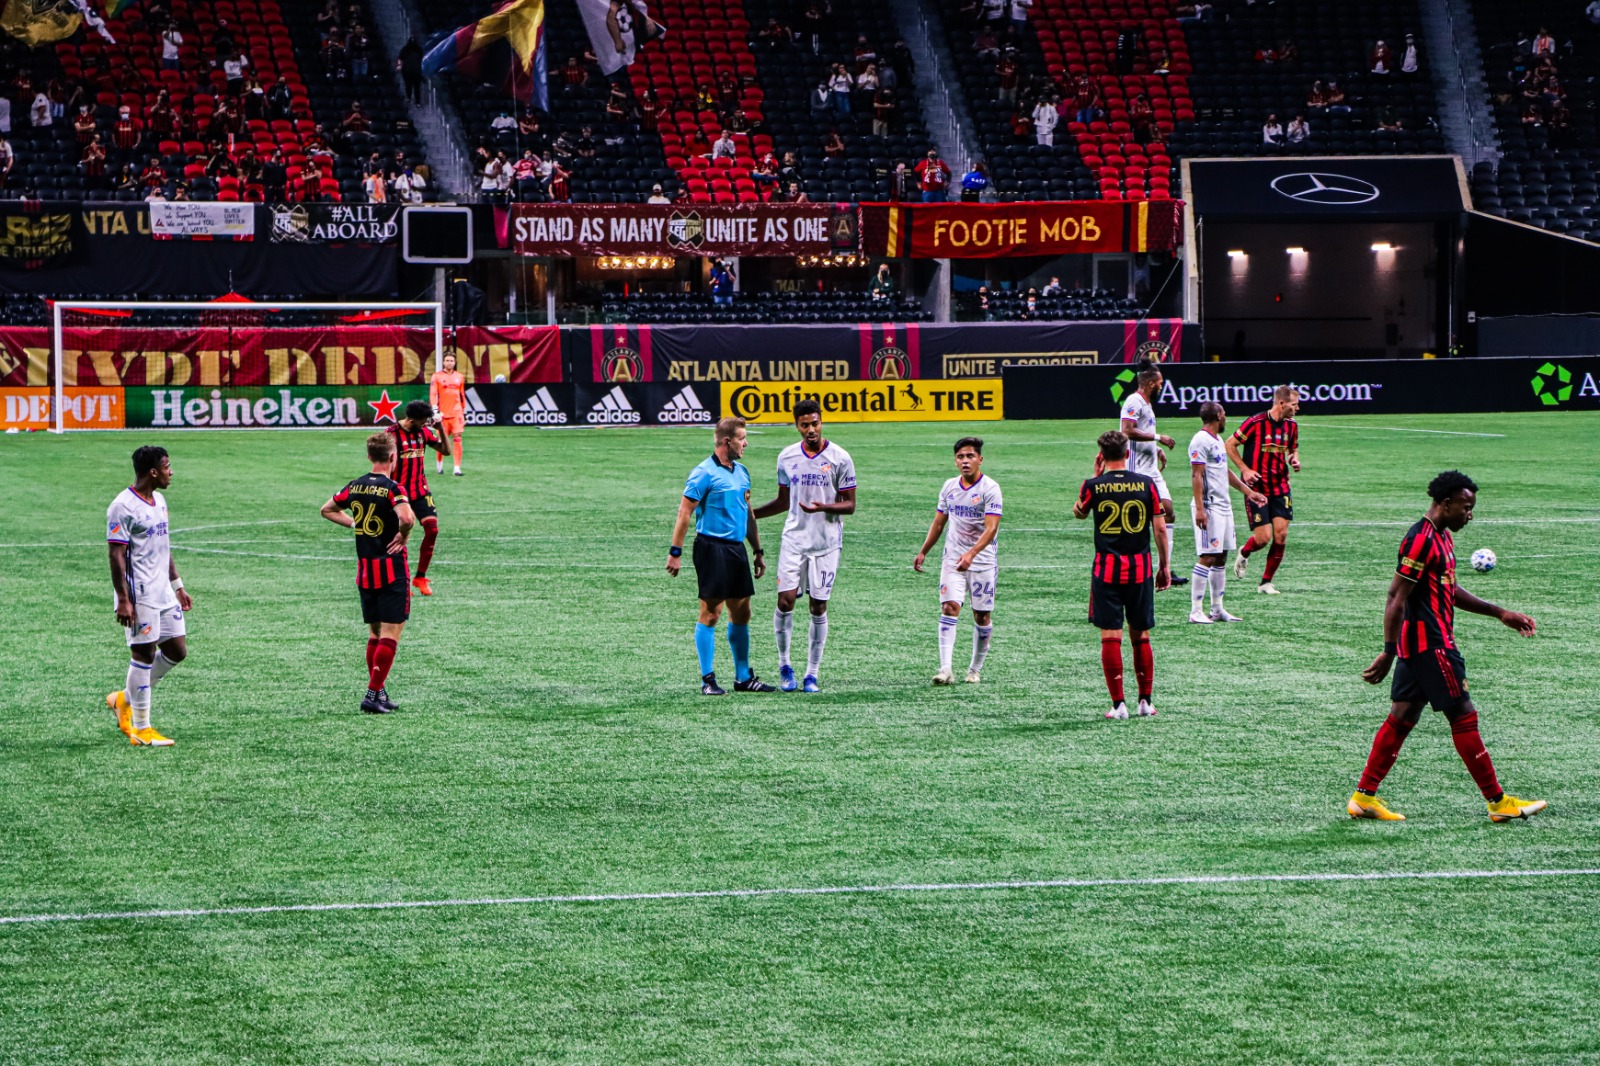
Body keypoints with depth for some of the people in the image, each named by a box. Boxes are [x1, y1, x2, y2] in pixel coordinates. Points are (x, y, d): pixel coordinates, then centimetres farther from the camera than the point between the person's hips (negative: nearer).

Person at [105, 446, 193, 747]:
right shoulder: (123, 507, -14)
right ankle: (140, 730, 5)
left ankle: (125, 699, 24)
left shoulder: (159, 501, 14)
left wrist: (178, 586, 22)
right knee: (144, 654, -4)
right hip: (139, 595, -9)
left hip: (163, 594, 9)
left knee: (177, 651, 9)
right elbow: (116, 554, -16)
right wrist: (123, 599, -20)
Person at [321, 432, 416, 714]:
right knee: (391, 634, -4)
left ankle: (379, 692, 18)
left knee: (375, 633, 16)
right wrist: (402, 538, -12)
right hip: (391, 569, -6)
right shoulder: (392, 488, -14)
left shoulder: (355, 487, 6)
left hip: (364, 571, 6)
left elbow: (327, 510, 20)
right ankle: (373, 694, -11)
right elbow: (406, 518, -32)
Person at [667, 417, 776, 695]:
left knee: (741, 614, 10)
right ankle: (707, 679, 0)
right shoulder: (704, 473, -10)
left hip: (737, 548, 8)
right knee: (710, 614, -4)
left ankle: (743, 677, 17)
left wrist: (758, 551, 22)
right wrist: (675, 552, -14)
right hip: (712, 549, -8)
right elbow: (684, 513, -10)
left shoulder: (741, 472, 14)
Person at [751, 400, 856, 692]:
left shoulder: (839, 458, -4)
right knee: (785, 600, -8)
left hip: (826, 543, -2)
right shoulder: (787, 457, 7)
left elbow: (850, 505, -2)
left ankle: (812, 674, 8)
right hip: (794, 539, 2)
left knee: (818, 606, 0)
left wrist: (823, 507, -21)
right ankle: (784, 664, 11)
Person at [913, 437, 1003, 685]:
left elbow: (991, 529, -19)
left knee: (982, 616, 3)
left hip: (983, 562, -3)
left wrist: (971, 554, -33)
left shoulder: (990, 488, -10)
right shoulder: (949, 487, 7)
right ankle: (945, 670, -19)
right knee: (949, 608, -12)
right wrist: (923, 552, 20)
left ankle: (975, 669, 19)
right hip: (952, 560, 3)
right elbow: (939, 522, 20)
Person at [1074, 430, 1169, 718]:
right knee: (1141, 636, 11)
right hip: (1140, 568, 2)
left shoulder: (1094, 486, -4)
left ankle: (1119, 704, -5)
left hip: (1106, 568, -2)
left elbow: (1079, 512, 17)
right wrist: (1165, 566, 9)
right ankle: (1146, 701, 14)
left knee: (1110, 637, -1)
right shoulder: (1147, 484, -1)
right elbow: (1160, 528, 0)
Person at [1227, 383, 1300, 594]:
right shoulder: (1255, 422, -14)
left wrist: (1294, 460, 0)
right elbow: (1230, 444, -6)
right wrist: (1245, 470, -12)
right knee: (1263, 538, -9)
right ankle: (1244, 553, 28)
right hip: (1256, 487, -5)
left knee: (1281, 535, -4)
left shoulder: (1291, 426, 4)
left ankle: (1266, 582, 8)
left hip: (1280, 487, 5)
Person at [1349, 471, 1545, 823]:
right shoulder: (1420, 540, -18)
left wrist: (1500, 613, 24)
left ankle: (1363, 797, 12)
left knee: (1402, 717, 10)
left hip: (1417, 646, 10)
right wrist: (1388, 652, -22)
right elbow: (1396, 599, -20)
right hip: (1429, 645, -10)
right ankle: (1499, 802, 2)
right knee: (1463, 716, -4)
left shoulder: (1444, 536, 15)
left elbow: (1449, 591, 26)